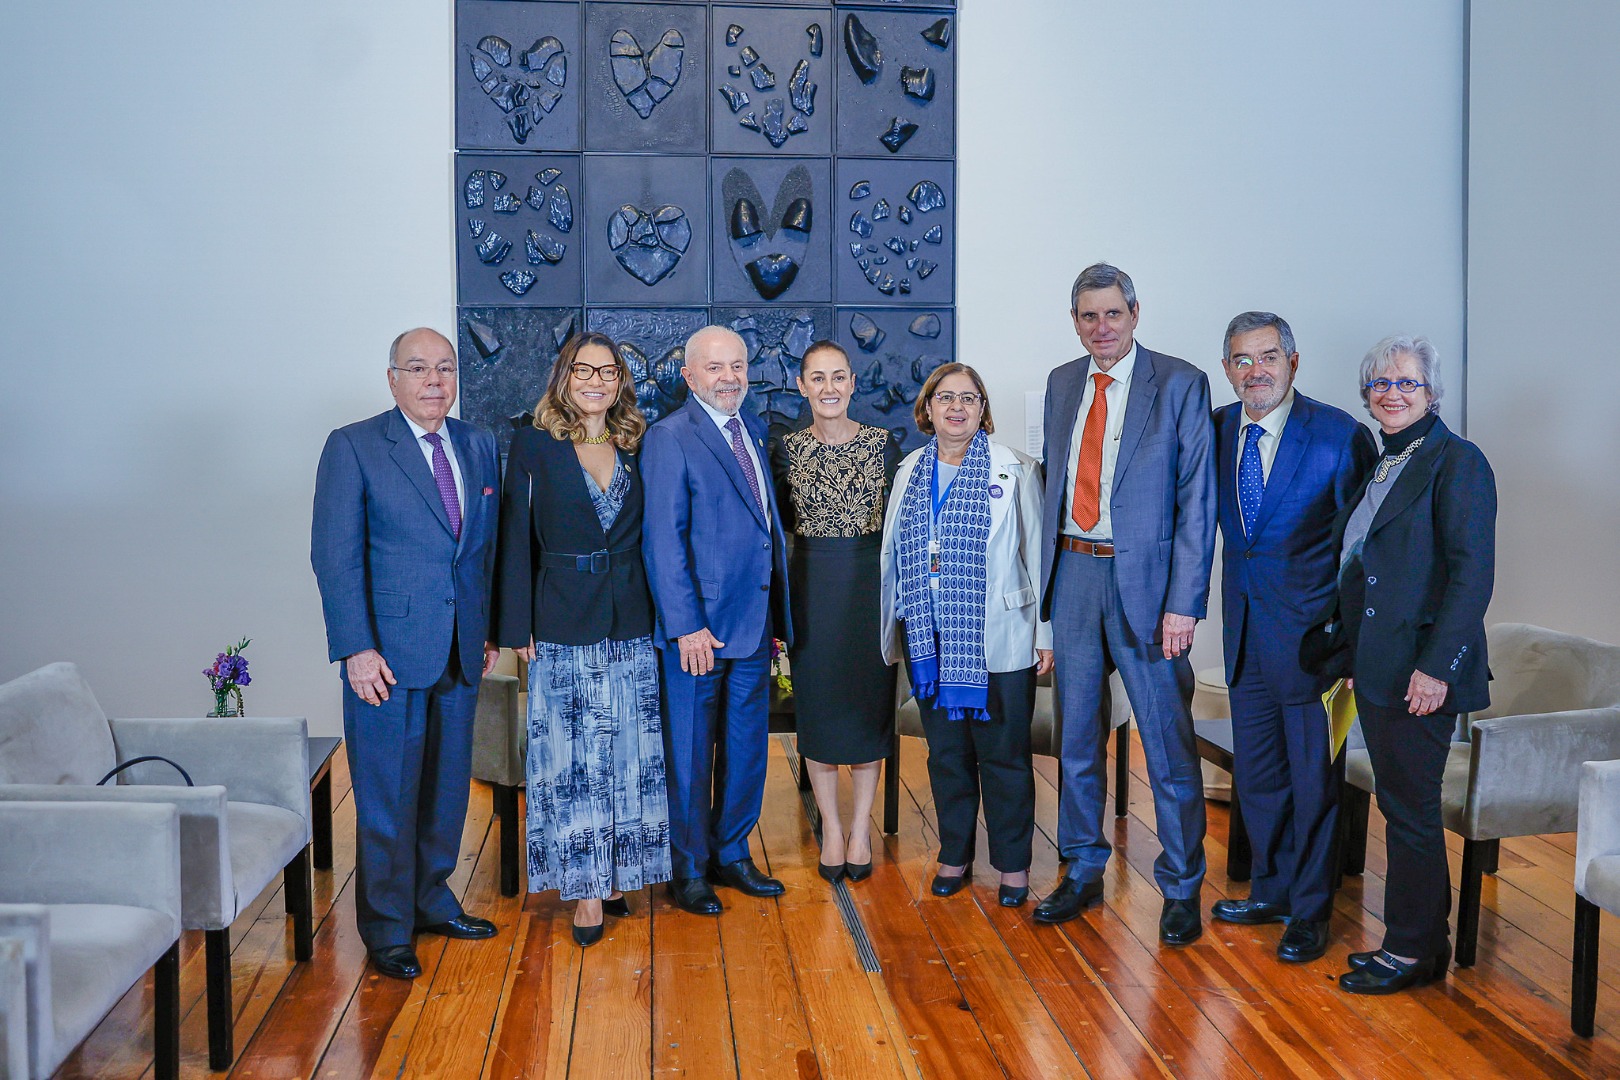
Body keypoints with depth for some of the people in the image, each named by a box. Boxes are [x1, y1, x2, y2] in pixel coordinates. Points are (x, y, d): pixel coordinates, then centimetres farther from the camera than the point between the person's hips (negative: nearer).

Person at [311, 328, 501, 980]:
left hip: (460, 653, 5)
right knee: (389, 794, 3)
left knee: (448, 785, 14)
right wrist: (356, 649, -16)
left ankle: (432, 900, 32)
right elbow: (335, 555, -10)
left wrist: (490, 629, 10)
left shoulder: (478, 446, 9)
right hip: (389, 651, -5)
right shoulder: (353, 447, -6)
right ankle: (386, 929, 18)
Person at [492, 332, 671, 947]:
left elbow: (651, 537, 10)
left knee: (629, 755, 8)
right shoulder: (534, 445, -1)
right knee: (574, 758, 1)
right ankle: (585, 888, 10)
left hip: (632, 625, 3)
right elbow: (516, 540, -2)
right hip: (565, 624, -3)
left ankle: (617, 873, 22)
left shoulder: (636, 448, 7)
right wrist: (516, 626, -6)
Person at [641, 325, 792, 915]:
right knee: (690, 754, 6)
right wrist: (686, 626, -19)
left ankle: (732, 854, 31)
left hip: (754, 623, 7)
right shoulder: (670, 438, -11)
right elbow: (662, 540, -15)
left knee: (747, 746, 16)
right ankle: (689, 870, 20)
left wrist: (776, 616, 11)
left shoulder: (753, 432, 12)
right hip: (698, 627, -7)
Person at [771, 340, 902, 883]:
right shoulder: (787, 450, 1)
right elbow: (778, 528, 3)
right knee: (817, 706, 5)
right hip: (812, 587, 1)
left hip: (871, 583, 0)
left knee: (869, 702, 5)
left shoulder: (883, 445, 0)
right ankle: (831, 828, 19)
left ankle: (861, 828, 18)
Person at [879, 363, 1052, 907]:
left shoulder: (1015, 470, -1)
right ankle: (954, 856, 26)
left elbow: (1037, 554, -2)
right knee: (946, 752, 12)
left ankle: (1013, 864, 19)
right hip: (932, 641, 4)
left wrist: (1046, 634, -4)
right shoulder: (910, 471, 10)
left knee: (1004, 755, 5)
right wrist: (893, 629, 14)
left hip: (999, 642, -3)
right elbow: (892, 555, 15)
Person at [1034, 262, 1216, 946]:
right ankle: (1082, 872, 29)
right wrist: (1048, 574, 8)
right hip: (1072, 574, 5)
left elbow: (1197, 499, -9)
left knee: (1168, 742, 2)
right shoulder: (1062, 383, 11)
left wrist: (1184, 603, -15)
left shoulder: (1180, 384, -6)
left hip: (1143, 577, -5)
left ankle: (1181, 889, 17)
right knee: (1076, 734, 14)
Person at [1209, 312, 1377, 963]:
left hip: (1311, 633, -5)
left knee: (1313, 777, 5)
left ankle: (1310, 911, 20)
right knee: (1256, 773, 16)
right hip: (1244, 632, 5)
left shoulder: (1340, 435, -12)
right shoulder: (1215, 431, 3)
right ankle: (1271, 891, 34)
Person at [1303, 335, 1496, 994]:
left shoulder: (1456, 462, -10)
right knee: (1402, 805, 14)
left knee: (1409, 808, 0)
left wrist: (1436, 666, -21)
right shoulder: (1381, 465, 16)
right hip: (1375, 666, 8)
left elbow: (1473, 573, -16)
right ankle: (1426, 941, 25)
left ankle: (1411, 951, 12)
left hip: (1418, 670, -8)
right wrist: (1342, 649, 17)